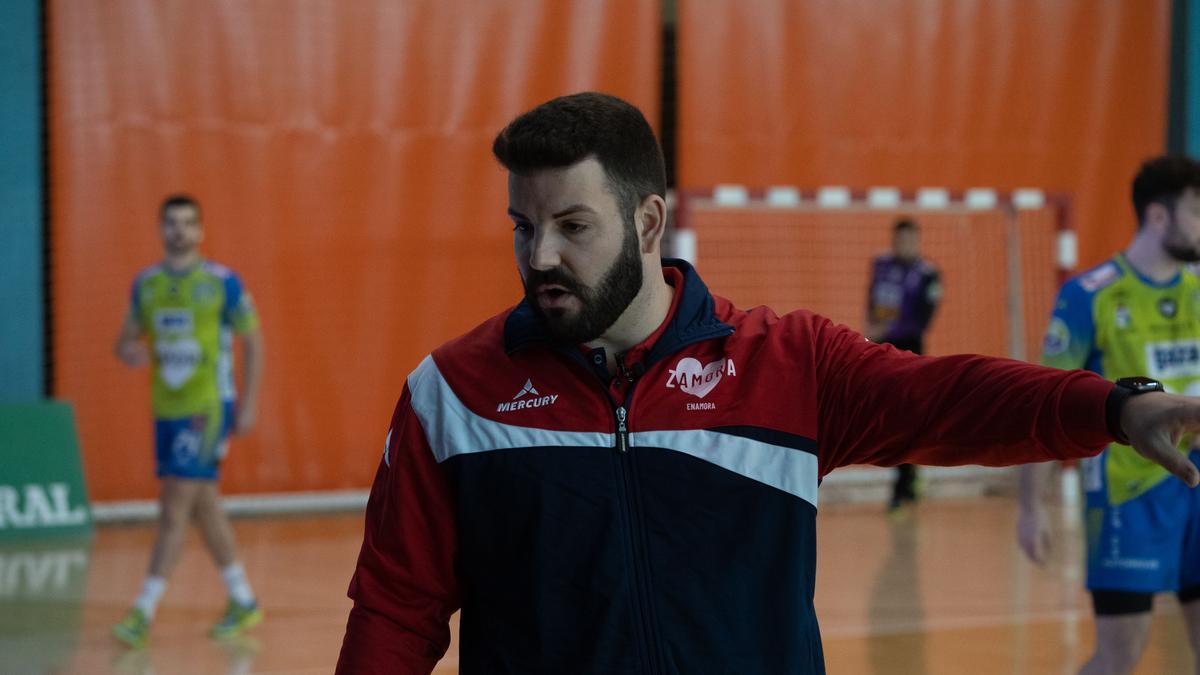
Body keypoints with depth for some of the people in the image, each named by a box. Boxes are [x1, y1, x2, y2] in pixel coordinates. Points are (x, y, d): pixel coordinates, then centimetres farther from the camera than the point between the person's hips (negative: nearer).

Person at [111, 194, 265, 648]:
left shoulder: (223, 283, -6)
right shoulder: (146, 284, 8)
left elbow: (253, 341, -1)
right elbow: (127, 338, 16)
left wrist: (249, 403, -6)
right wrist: (130, 350, -9)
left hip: (208, 408, -6)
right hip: (167, 408, 6)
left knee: (175, 507, -13)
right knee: (204, 508, 14)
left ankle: (143, 613, -14)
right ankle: (243, 602, 28)